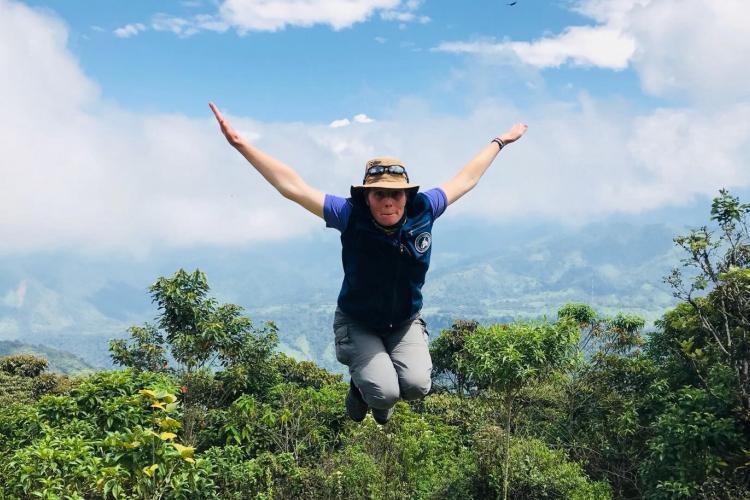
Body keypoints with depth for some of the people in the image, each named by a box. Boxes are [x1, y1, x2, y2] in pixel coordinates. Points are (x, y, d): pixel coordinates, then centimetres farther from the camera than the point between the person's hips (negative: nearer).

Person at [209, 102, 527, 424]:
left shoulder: (423, 211, -15)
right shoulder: (351, 216, -22)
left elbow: (466, 179, 1)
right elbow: (292, 186, -23)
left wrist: (500, 141, 13)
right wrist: (241, 145, -29)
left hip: (405, 323, 3)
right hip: (357, 324, -3)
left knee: (417, 386, -19)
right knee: (384, 393, -20)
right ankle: (361, 385, 19)